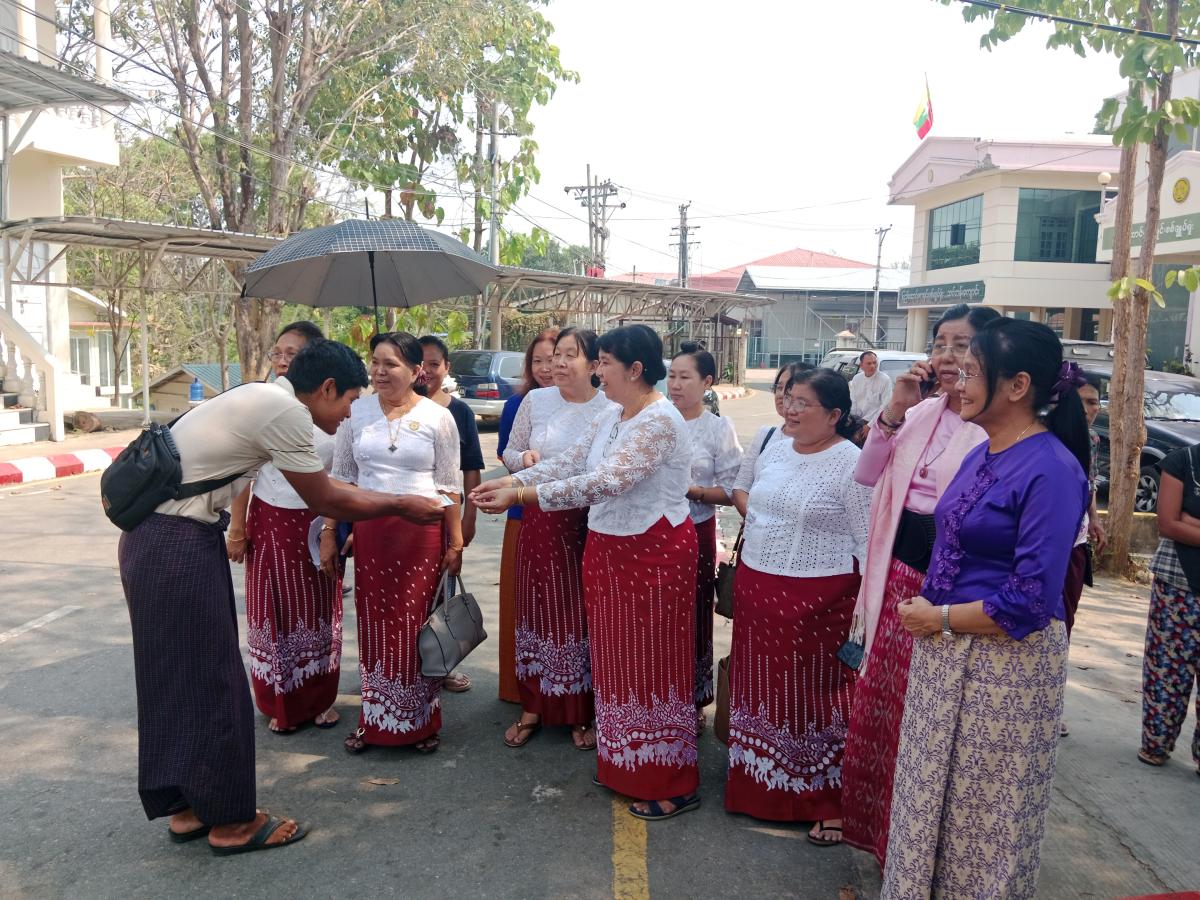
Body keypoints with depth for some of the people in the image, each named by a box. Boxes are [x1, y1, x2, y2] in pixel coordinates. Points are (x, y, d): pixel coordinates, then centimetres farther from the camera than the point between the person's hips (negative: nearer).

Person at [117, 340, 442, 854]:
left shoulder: (267, 400, 13)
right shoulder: (284, 411, -17)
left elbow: (319, 491, 19)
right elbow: (325, 502, -8)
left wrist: (394, 503, 21)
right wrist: (401, 505, 3)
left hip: (164, 537, 10)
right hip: (177, 545, -10)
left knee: (184, 677, 16)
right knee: (210, 680, 0)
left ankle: (189, 807, 29)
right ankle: (230, 822, 14)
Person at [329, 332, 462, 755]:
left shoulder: (438, 417, -1)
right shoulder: (355, 412, 4)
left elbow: (449, 486, 1)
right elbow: (340, 478, 10)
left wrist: (456, 542, -1)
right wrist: (330, 533, 7)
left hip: (422, 532, -2)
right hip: (370, 531, 2)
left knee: (417, 625, 5)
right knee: (375, 624, 8)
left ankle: (421, 721, 21)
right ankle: (375, 718, 23)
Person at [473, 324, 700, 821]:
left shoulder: (660, 421, -21)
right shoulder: (608, 418, 8)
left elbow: (607, 481, -29)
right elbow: (567, 463, 6)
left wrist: (520, 495, -30)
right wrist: (508, 481, -8)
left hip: (655, 553, -8)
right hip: (607, 549, 9)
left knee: (653, 662, 2)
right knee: (616, 658, 17)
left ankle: (672, 784, 18)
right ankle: (623, 764, 34)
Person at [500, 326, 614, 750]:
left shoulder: (611, 410, -5)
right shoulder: (535, 401, 3)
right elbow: (509, 452, 11)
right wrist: (524, 458, -10)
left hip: (590, 523, -2)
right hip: (540, 520, 2)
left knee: (584, 614, 4)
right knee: (539, 609, 11)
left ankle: (584, 712, 21)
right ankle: (533, 707, 26)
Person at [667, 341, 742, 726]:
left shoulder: (719, 428, -3)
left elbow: (731, 491, -7)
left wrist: (690, 490, -19)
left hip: (695, 534, -3)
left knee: (692, 618, 7)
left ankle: (694, 701, 26)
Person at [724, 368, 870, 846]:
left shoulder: (852, 465, -14)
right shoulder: (774, 450, 8)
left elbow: (870, 542, -12)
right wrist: (745, 573, 17)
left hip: (815, 600, -7)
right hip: (756, 589, 7)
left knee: (814, 694, 4)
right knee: (763, 687, 17)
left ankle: (830, 804, 22)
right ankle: (762, 787, 36)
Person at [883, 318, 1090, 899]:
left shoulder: (1051, 470, -20)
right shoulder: (982, 453, 6)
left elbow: (1030, 602, -23)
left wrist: (938, 618, -14)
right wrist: (924, 610, 4)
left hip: (1005, 663, -8)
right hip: (945, 654, 8)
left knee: (987, 812, 12)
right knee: (932, 796, 20)